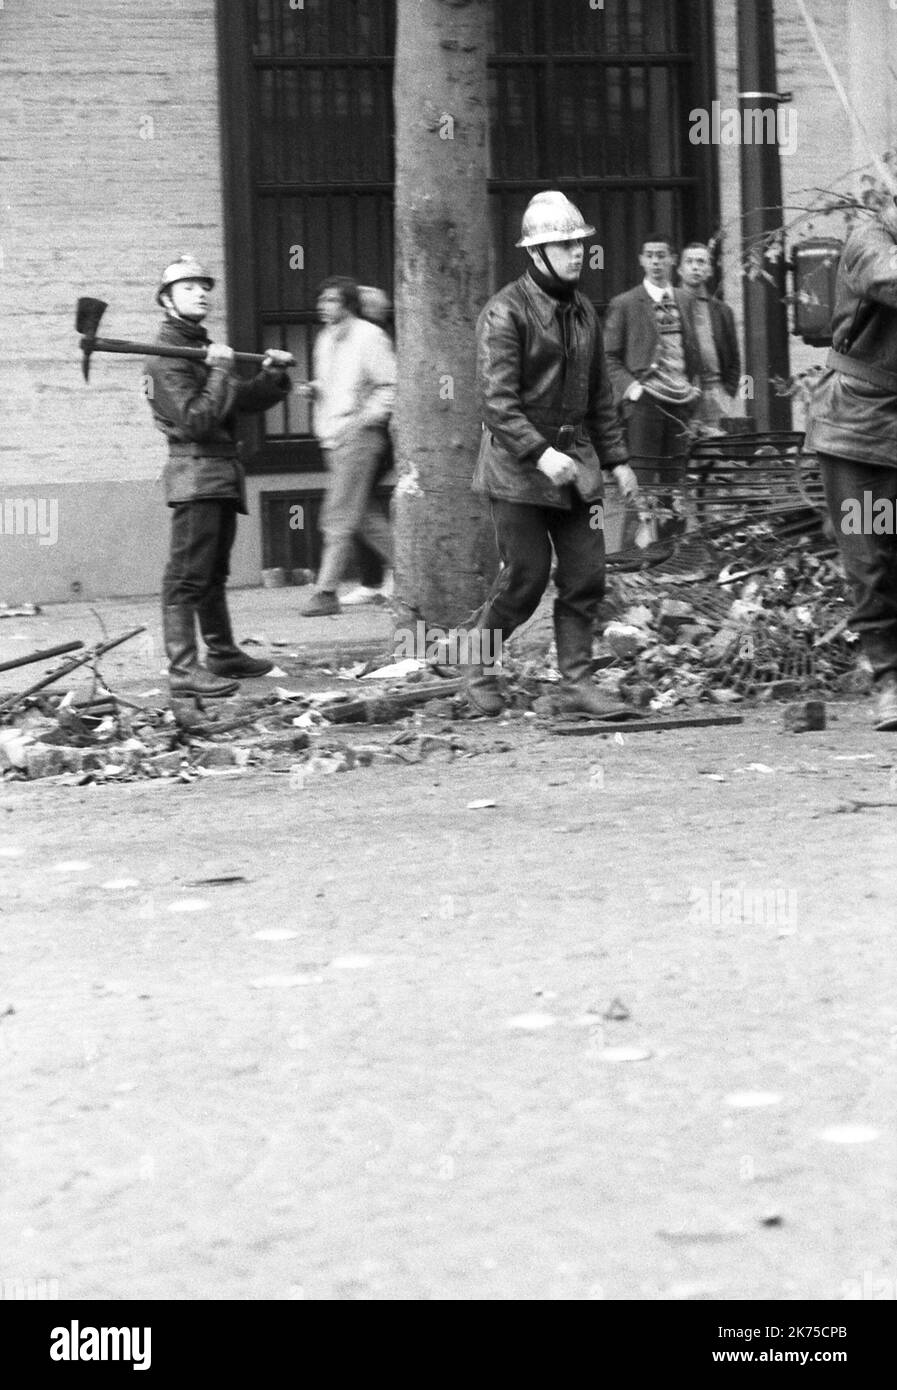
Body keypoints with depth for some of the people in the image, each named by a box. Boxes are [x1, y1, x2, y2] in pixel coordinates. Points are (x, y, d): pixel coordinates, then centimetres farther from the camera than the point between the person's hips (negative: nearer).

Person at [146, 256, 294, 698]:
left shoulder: (206, 348, 19)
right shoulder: (167, 359, -10)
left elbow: (247, 400, 21)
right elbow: (195, 420, -20)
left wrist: (272, 375, 5)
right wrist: (220, 372, -18)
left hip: (224, 474, 10)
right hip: (195, 474, -10)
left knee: (214, 574, 18)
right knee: (187, 575, -11)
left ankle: (222, 654, 27)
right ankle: (183, 669, -14)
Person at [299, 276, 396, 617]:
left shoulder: (369, 337, -9)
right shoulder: (325, 339, 16)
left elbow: (391, 386, -11)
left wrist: (367, 418, -17)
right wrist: (314, 389, 6)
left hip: (358, 435, -9)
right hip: (332, 437, 9)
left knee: (339, 517, -9)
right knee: (364, 515, 10)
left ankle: (326, 592, -7)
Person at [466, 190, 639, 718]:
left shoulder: (583, 311, 12)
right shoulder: (505, 312, -12)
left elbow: (600, 392, 20)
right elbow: (497, 400, -18)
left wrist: (616, 457, 15)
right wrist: (540, 454, -28)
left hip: (576, 459, 7)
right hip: (518, 465, -7)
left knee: (587, 575, 1)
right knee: (525, 579, -4)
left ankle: (577, 684, 7)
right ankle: (481, 668, 17)